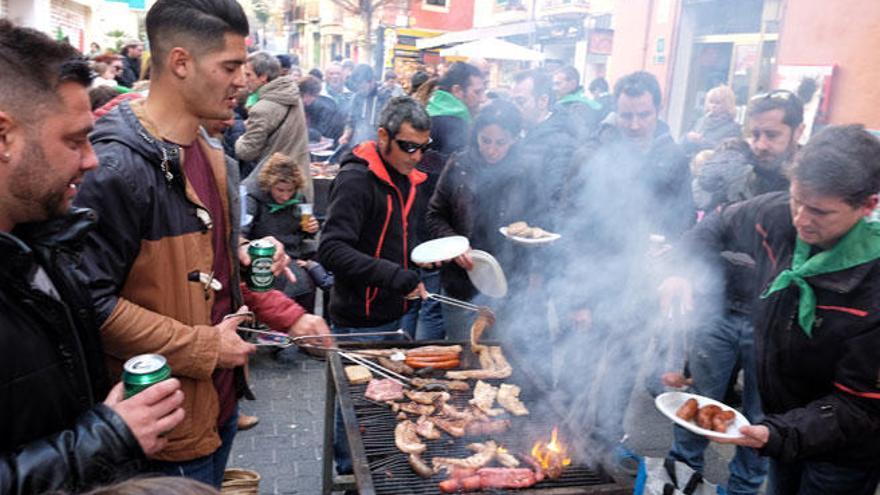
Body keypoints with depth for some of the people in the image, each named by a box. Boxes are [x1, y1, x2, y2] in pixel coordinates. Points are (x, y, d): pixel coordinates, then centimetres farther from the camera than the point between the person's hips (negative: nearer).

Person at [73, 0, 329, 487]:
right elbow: (91, 301, -25)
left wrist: (290, 316, 7)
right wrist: (202, 348, -19)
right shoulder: (117, 165, -23)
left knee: (212, 481, 25)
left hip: (222, 395, 8)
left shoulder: (211, 155, 6)